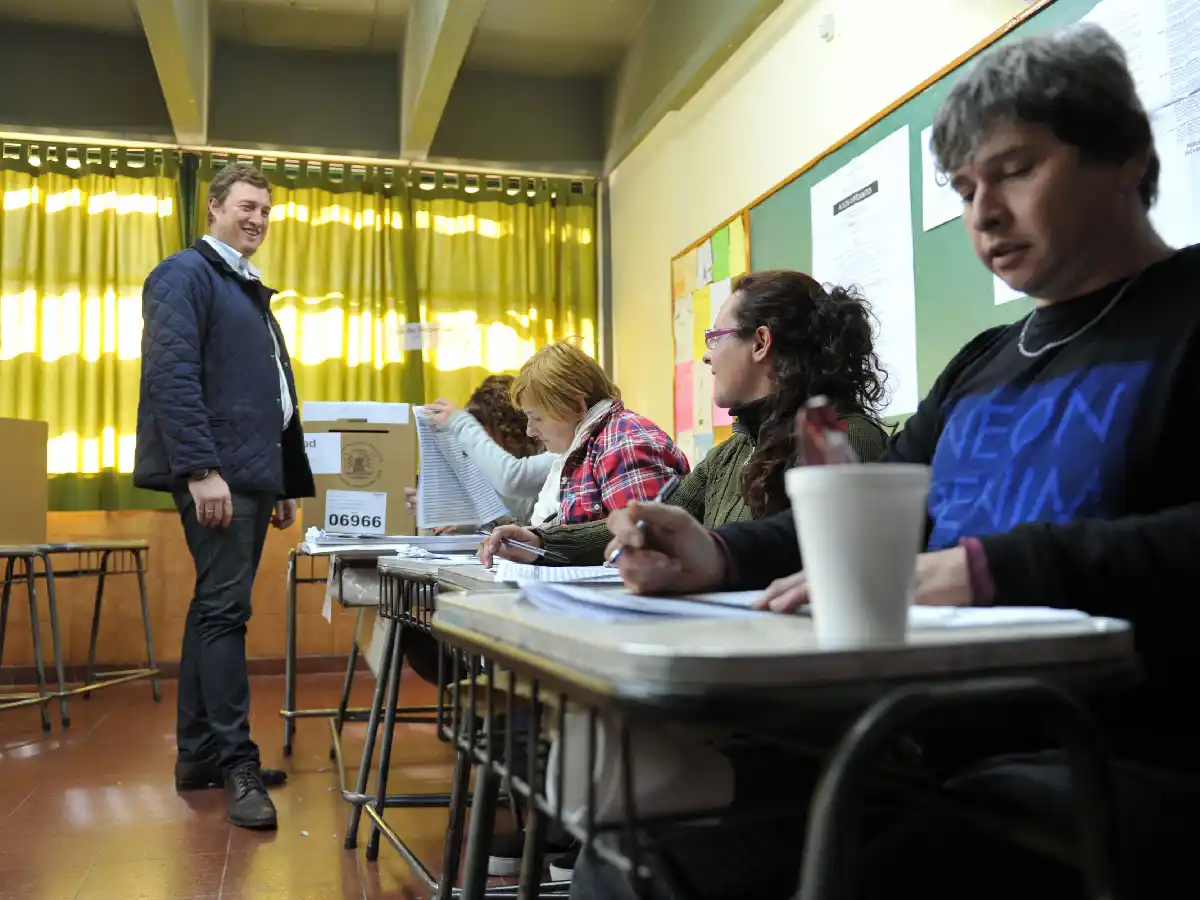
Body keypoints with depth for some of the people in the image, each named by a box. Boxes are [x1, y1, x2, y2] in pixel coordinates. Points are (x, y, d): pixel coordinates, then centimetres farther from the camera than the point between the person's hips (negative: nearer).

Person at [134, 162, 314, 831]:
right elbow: (172, 374, -16)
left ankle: (200, 755, 19)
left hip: (252, 476, 9)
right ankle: (237, 764, -3)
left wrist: (289, 482, 22)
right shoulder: (185, 274, -4)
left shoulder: (253, 292, 24)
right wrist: (201, 469, -23)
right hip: (216, 474, -9)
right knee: (225, 611, -8)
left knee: (217, 610, 11)